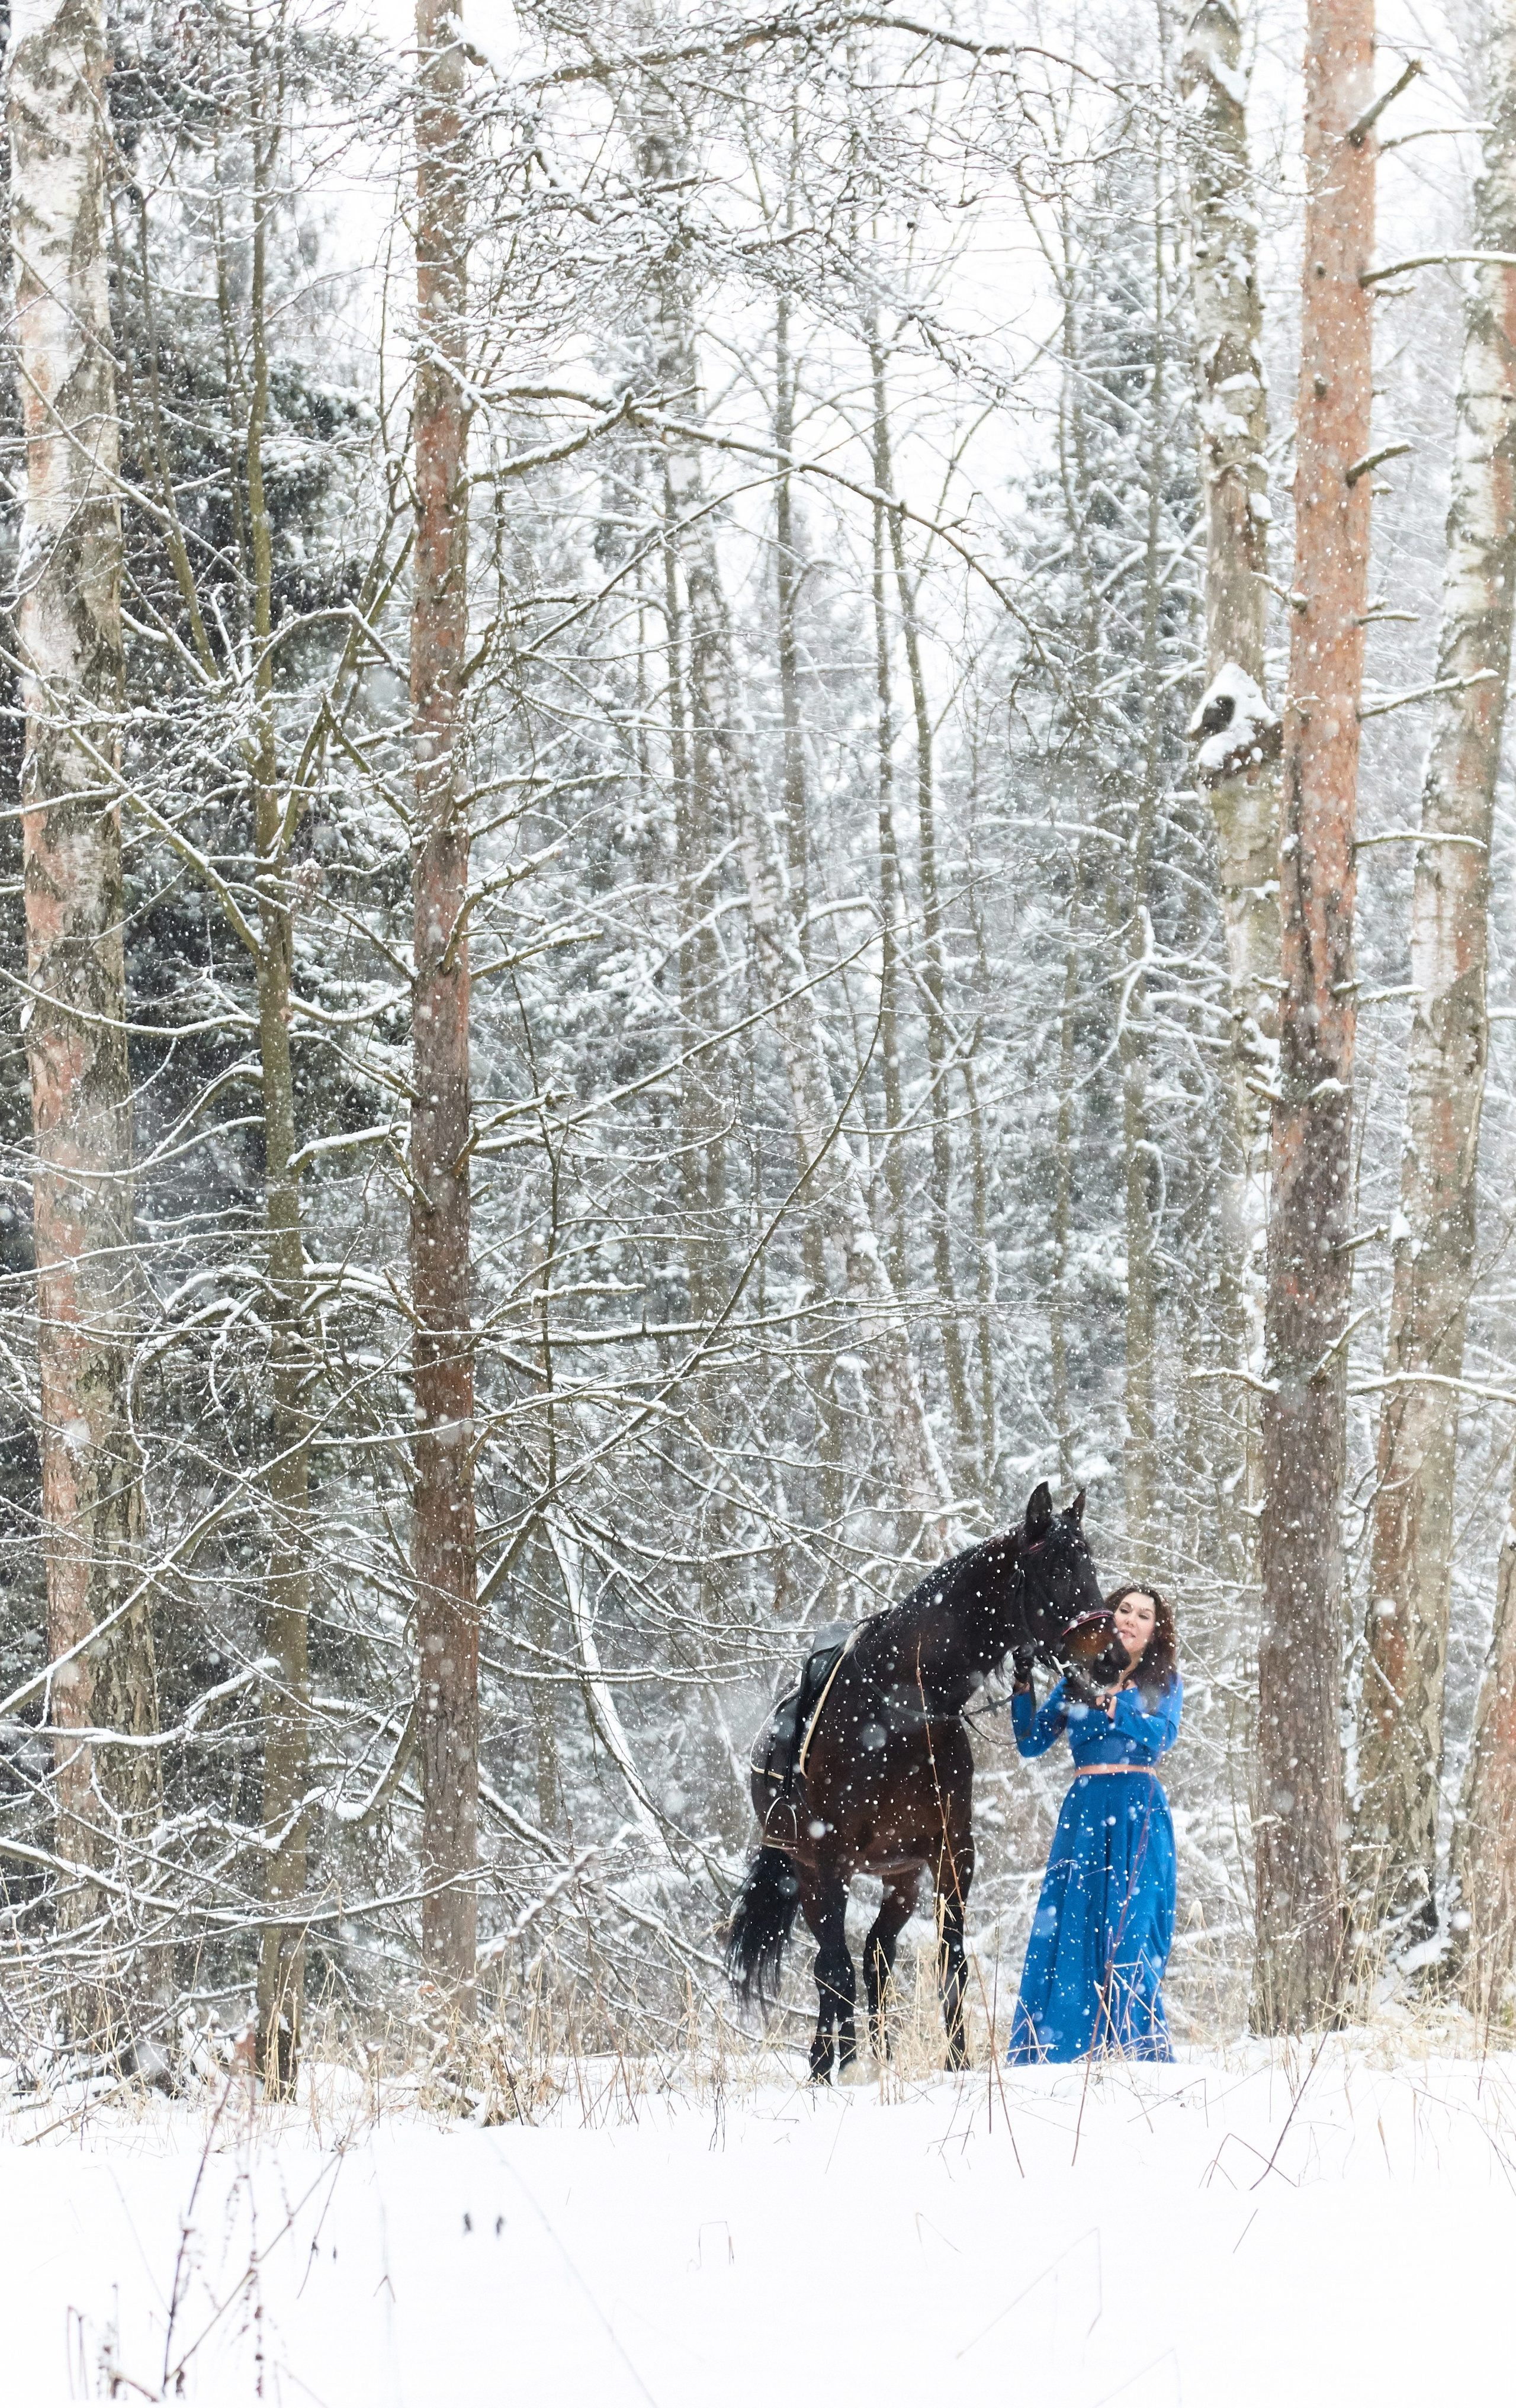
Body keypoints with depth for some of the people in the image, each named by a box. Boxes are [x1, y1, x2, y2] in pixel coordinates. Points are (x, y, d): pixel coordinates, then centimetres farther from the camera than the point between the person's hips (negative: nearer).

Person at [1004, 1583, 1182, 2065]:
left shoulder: (1163, 1681, 10)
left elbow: (1163, 1735, -9)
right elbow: (1031, 1743, 11)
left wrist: (1112, 1706, -19)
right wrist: (1023, 1690, -2)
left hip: (1138, 1813, -3)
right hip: (1083, 1811, 3)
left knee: (1128, 1929, -10)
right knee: (1063, 1929, -3)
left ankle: (1144, 2050, -9)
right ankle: (1048, 2054, -1)